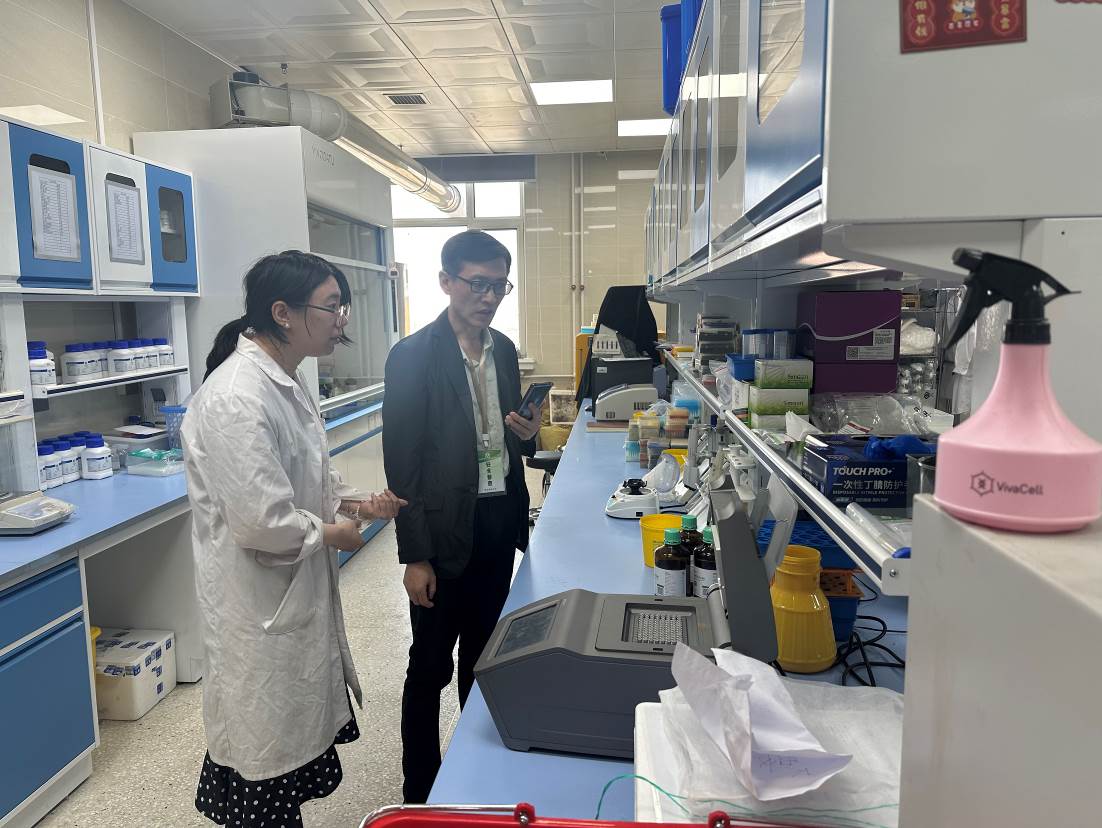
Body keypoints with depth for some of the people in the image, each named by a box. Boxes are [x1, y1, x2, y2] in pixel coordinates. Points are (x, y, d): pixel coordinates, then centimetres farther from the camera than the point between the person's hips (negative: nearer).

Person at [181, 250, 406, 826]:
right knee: (267, 746, 12)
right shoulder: (236, 397, -26)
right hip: (258, 603, -9)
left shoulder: (285, 379, 4)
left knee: (295, 731, 24)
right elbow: (261, 522, -29)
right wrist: (331, 533, -13)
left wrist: (356, 502, 1)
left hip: (296, 591, 9)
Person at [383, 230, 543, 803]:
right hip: (446, 531, -6)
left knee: (483, 654, 20)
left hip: (499, 523, 6)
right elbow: (401, 464, -13)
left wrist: (527, 434, -7)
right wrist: (415, 556, -14)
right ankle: (420, 792, 27)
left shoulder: (504, 349, 7)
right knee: (431, 667, 8)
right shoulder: (413, 356, -13)